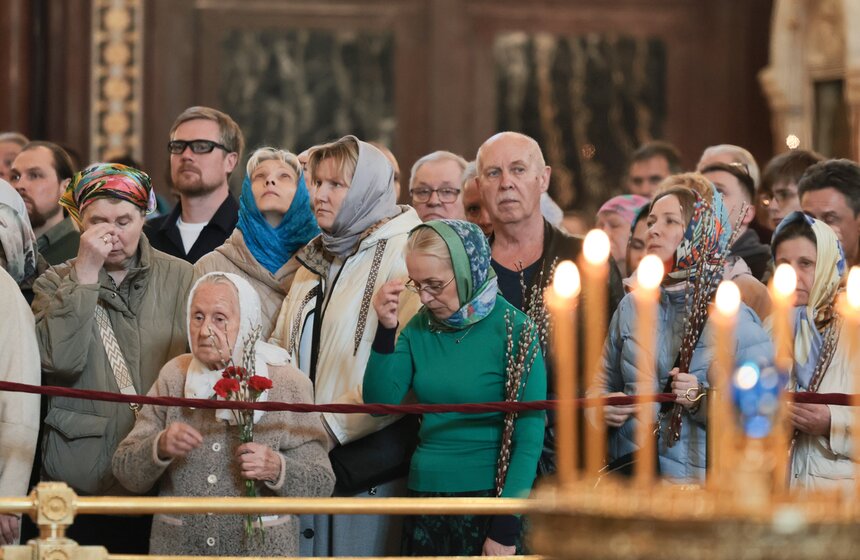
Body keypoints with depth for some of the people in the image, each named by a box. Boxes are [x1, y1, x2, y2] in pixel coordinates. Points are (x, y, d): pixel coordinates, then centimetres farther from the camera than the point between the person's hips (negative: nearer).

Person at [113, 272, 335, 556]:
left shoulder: (287, 384, 0)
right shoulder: (173, 377, 6)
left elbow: (321, 485, 0)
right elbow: (126, 473, 4)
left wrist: (278, 470, -17)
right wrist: (159, 447, -14)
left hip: (262, 548, -4)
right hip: (177, 548, 4)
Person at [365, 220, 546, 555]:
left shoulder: (513, 329, -11)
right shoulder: (420, 326, 3)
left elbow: (529, 435, -13)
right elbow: (380, 403, -1)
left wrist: (506, 527, -17)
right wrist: (385, 330, -13)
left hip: (486, 496, -5)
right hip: (425, 492, 5)